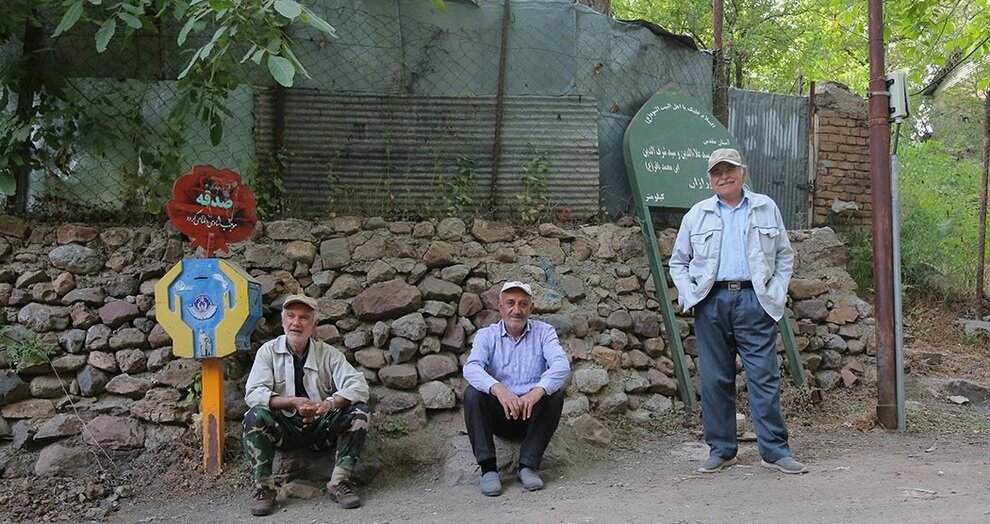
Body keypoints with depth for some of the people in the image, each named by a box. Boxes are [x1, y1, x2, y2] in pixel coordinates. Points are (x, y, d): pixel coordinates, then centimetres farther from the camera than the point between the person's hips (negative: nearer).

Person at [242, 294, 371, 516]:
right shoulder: (268, 352, -2)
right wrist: (293, 402, -30)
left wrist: (329, 403, -35)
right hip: (285, 428, -1)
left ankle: (339, 483, -18)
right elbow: (253, 394, -15)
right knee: (255, 416, -29)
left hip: (322, 427, 1)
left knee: (358, 411, -23)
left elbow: (359, 386, -15)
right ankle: (263, 487, -19)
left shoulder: (328, 354, -2)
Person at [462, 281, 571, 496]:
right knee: (472, 394, -25)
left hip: (532, 414, 0)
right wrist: (498, 389, -40)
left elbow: (562, 365, -17)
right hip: (498, 414, 0)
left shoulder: (544, 332, 2)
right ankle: (488, 468, -22)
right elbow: (471, 368, -19)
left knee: (555, 394, -26)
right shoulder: (486, 335, 2)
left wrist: (537, 391, -38)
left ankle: (528, 466, -20)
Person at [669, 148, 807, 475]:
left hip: (754, 300, -1)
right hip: (711, 302, 1)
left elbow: (785, 255, 15)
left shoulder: (766, 208, 13)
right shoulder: (697, 215, 13)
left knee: (765, 376, -4)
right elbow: (678, 262, 17)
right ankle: (721, 450, 14)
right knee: (715, 379, 4)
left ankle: (774, 450, 3)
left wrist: (777, 293, 2)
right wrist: (689, 295, 1)